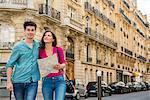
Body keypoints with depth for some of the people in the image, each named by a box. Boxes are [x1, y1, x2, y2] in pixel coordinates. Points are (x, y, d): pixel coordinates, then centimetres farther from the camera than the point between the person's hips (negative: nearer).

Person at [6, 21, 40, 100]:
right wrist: (9, 81, -9)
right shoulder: (18, 46, -2)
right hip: (18, 81, -1)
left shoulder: (38, 45, 8)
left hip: (33, 82, 1)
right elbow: (10, 65, -2)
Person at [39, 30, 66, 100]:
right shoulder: (40, 51, 4)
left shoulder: (58, 49, 4)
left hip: (59, 79, -1)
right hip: (47, 81, 1)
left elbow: (63, 63, 4)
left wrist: (60, 66, -17)